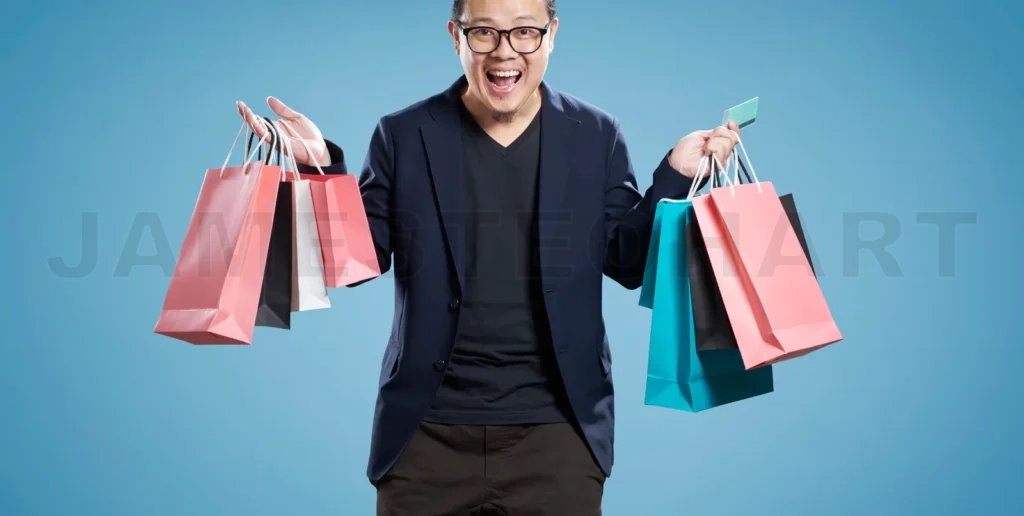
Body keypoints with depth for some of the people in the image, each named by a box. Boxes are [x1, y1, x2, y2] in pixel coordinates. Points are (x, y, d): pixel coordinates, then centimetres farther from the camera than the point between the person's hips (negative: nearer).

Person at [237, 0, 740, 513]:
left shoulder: (596, 136, 4)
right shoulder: (403, 136, 2)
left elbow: (631, 263, 5)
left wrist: (675, 175, -8)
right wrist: (323, 167, -11)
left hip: (557, 429, 0)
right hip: (429, 428, 0)